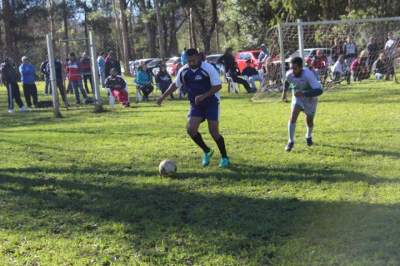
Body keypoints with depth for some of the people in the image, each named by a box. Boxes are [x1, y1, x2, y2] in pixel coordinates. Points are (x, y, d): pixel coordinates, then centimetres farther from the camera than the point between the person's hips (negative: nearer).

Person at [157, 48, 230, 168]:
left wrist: (203, 96, -27)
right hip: (195, 105, 5)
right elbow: (175, 85, 14)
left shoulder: (208, 68, -18)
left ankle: (224, 157, 10)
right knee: (191, 129, -11)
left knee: (214, 131, -10)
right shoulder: (183, 71, -2)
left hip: (211, 103, -5)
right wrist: (163, 97, 14)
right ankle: (207, 152, 13)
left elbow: (218, 86, -17)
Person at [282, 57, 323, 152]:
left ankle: (309, 136, 45)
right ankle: (291, 142, -9)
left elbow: (319, 90, -43)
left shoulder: (308, 75, -37)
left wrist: (303, 93, -49)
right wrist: (284, 91, 7)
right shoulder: (289, 74, -22)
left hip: (310, 99, -2)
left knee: (309, 122, 12)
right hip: (297, 98, 2)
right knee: (293, 117, -20)